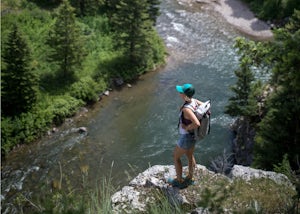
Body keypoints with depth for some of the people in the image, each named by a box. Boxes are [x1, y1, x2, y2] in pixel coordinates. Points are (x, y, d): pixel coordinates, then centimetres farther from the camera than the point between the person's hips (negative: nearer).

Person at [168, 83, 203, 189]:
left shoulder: (186, 109, -36)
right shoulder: (195, 101, -10)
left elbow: (197, 124, -47)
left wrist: (187, 128, -27)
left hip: (187, 137, -8)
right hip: (193, 135, 8)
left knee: (176, 157, 16)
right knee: (190, 156, 27)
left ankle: (179, 181, 33)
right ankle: (190, 178, 47)